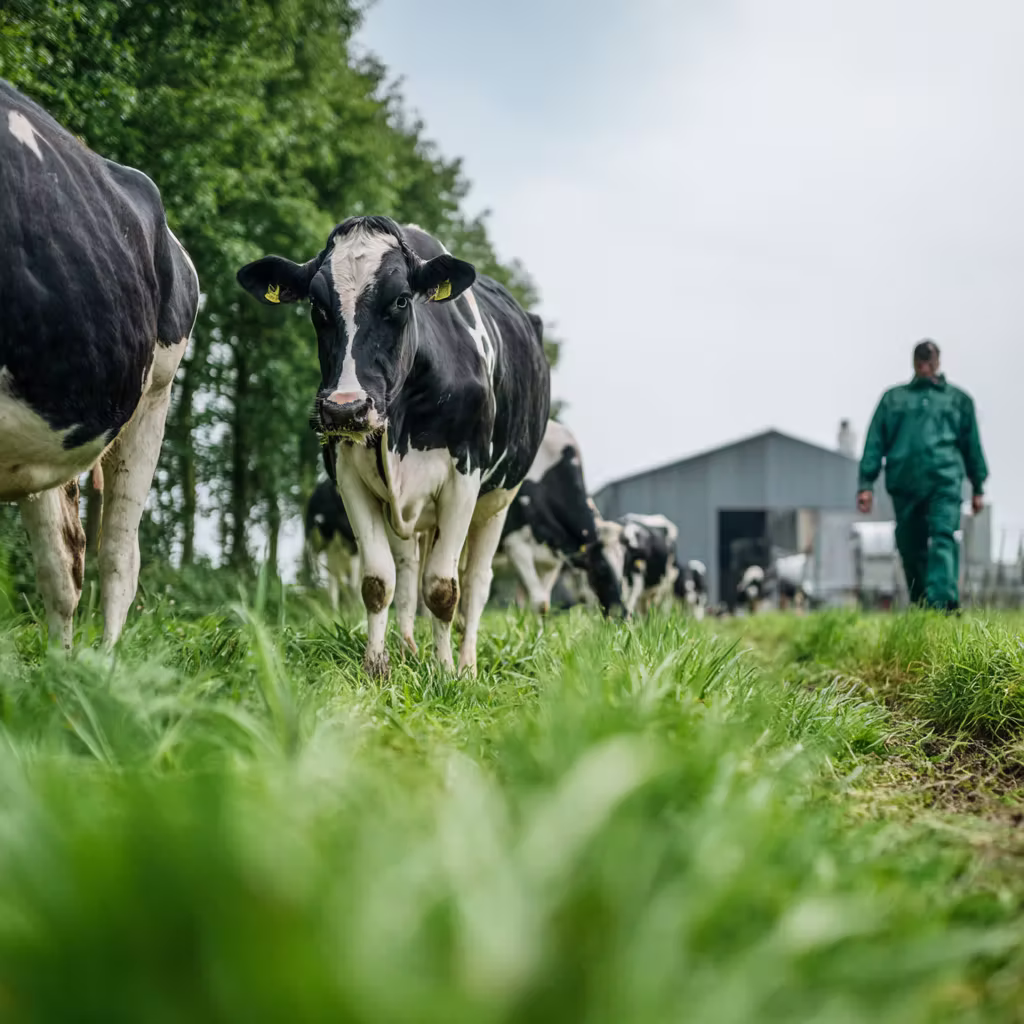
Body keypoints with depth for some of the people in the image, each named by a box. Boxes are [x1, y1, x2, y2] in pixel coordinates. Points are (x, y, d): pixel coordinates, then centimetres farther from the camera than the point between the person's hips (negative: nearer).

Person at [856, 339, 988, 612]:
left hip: (944, 480, -1)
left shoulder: (959, 400, 20)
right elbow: (875, 443, 13)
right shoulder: (893, 398, 19)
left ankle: (942, 599, -34)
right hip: (903, 484, 2)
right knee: (910, 548, 3)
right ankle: (920, 606, 15)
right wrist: (866, 484, 4)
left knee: (943, 538, -20)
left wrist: (978, 487, 18)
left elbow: (972, 445, 21)